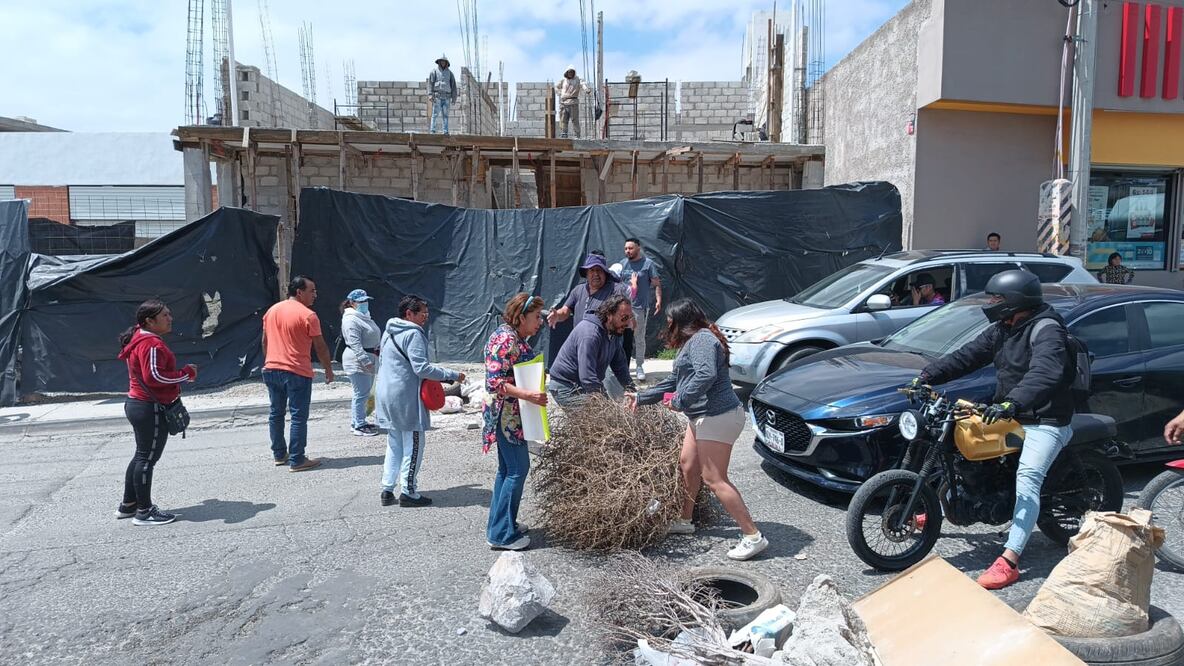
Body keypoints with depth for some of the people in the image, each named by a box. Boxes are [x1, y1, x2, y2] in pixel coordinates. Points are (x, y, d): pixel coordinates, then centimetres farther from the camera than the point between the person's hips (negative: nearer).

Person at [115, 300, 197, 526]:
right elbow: (154, 376, -26)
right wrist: (186, 374, -17)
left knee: (142, 456, 20)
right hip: (150, 408, -11)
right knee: (148, 458, -3)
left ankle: (128, 505, 30)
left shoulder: (140, 339, 14)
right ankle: (144, 512, 5)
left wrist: (181, 374, 10)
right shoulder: (152, 344, -20)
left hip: (137, 404, 11)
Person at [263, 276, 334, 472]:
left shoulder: (272, 310, 10)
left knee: (276, 413, 16)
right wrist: (329, 370, 3)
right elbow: (320, 347, -8)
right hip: (297, 373, -7)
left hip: (271, 370, 7)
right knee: (298, 417, -2)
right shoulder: (308, 315, -11)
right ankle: (296, 460, 0)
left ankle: (279, 454, 25)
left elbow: (265, 341, 17)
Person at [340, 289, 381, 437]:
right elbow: (355, 344, -23)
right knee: (361, 394, -8)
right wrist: (365, 360, -27)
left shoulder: (364, 317, 19)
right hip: (357, 362, -11)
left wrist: (374, 357, 27)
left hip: (368, 360, 11)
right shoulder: (351, 320, -15)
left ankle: (357, 422, 26)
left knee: (364, 393, 16)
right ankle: (359, 426, -3)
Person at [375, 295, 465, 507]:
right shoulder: (413, 334, -15)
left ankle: (387, 490, 19)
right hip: (406, 398, -9)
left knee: (394, 445, 18)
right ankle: (408, 492, 7)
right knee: (413, 446, 2)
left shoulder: (389, 332, 13)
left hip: (387, 396, 9)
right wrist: (452, 375, -16)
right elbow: (422, 368, -22)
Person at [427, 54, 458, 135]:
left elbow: (453, 85, 14)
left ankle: (445, 131, -2)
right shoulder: (434, 71, 8)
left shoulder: (449, 72, 15)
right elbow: (430, 83, 1)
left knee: (445, 115, -1)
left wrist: (454, 98, 7)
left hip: (446, 97, 3)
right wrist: (430, 94, -11)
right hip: (437, 96, -3)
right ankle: (432, 130, -11)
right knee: (435, 114, -8)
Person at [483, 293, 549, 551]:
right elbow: (495, 382, -24)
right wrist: (528, 394, -31)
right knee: (518, 469, -6)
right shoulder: (506, 339, -19)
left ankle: (498, 526, 26)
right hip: (506, 413, -11)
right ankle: (502, 534, 2)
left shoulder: (516, 337, 11)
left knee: (507, 468, 16)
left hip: (511, 414, 11)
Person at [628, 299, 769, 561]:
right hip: (702, 417, 11)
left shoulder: (702, 339, -13)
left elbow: (706, 375, -30)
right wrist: (640, 398, 29)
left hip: (718, 417, -11)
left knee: (714, 480, -9)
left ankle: (753, 536, -5)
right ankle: (684, 521, 33)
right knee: (687, 465, 18)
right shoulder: (692, 342, 20)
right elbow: (673, 382, 27)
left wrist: (679, 401, -20)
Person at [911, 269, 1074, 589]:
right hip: (1011, 415, 9)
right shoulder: (1002, 329, 9)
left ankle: (1009, 561, -31)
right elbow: (968, 355, 7)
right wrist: (928, 375, -5)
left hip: (1045, 421, -9)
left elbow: (1045, 373, -37)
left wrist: (1013, 403, -52)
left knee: (1027, 479, -24)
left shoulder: (1046, 329, -20)